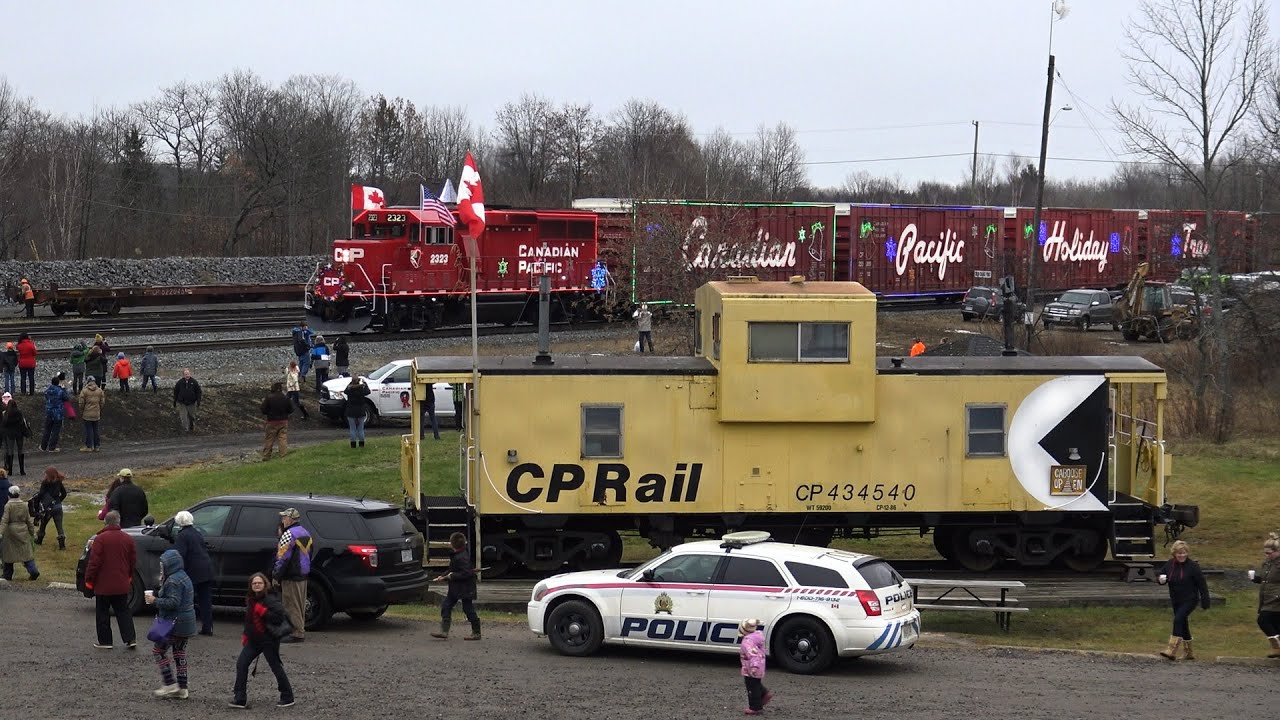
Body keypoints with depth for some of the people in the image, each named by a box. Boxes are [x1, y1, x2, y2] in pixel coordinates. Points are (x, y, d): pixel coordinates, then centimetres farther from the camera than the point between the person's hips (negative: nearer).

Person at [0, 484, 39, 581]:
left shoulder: (8, 505, -8)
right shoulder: (24, 505, 6)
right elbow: (29, 521, 10)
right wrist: (32, 532, 17)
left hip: (11, 531, -4)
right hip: (23, 531, 4)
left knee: (8, 553, 8)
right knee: (27, 552, 4)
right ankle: (33, 570, -13)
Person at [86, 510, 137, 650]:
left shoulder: (100, 539, -14)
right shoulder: (127, 539, 2)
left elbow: (94, 562, -16)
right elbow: (133, 561, 11)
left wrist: (89, 579, -6)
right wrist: (129, 577, 25)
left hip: (103, 585, -5)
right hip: (122, 585, 5)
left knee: (102, 613, 7)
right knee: (123, 611, 13)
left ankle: (104, 641, 9)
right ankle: (130, 639, 6)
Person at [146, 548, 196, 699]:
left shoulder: (173, 581, -17)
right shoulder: (184, 577, 15)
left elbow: (173, 602, -25)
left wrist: (155, 601, -16)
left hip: (175, 623, -10)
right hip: (186, 623, 10)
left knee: (158, 650, -2)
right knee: (180, 652, 12)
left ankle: (170, 685, -5)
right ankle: (182, 689, 13)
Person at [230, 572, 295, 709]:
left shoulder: (270, 599, -15)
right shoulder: (250, 600, 10)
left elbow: (280, 616, -25)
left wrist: (263, 611, -25)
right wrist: (245, 635, 14)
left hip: (269, 640, -8)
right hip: (253, 640, 8)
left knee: (276, 667, 2)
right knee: (241, 663, -2)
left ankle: (287, 697, 17)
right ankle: (240, 699, 0)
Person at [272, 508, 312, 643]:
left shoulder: (289, 534, -16)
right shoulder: (305, 533, 15)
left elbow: (283, 557, -18)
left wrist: (276, 575, -13)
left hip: (291, 576, -10)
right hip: (303, 574, 10)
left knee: (291, 606, -6)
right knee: (300, 605, 15)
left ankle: (297, 633, -7)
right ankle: (301, 631, 20)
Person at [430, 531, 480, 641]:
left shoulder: (462, 558, -23)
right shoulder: (455, 555, 8)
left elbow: (466, 573, -29)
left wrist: (452, 576, -22)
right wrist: (443, 577, 15)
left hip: (465, 589, -10)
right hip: (455, 588, 10)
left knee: (468, 609, 0)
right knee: (446, 607, 6)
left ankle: (476, 633, 11)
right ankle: (444, 632, 6)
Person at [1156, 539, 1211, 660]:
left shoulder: (1193, 566, -12)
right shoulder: (1169, 564, 2)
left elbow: (1202, 585, -10)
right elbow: (1160, 576, 11)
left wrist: (1205, 602, -11)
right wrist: (1160, 579, -15)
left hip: (1190, 600, -7)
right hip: (1176, 601, 7)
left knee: (1178, 619, -23)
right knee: (1183, 624, 13)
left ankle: (1172, 651, -28)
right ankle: (1188, 653, 26)